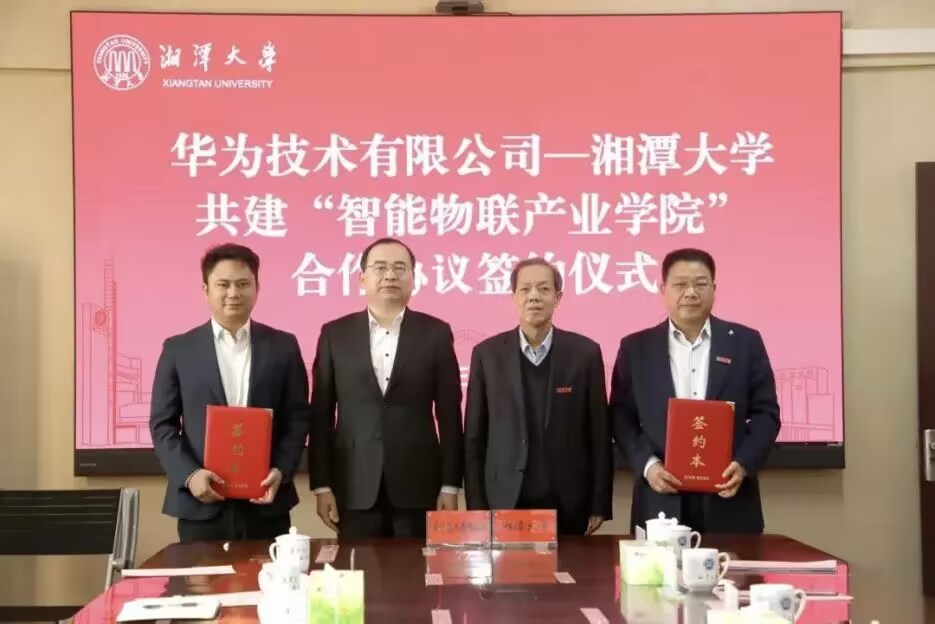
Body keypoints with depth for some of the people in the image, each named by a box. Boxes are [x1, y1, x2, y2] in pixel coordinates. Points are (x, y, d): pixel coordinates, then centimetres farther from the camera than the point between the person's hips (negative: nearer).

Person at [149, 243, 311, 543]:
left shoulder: (283, 346, 6)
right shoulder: (178, 349, 5)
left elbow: (298, 418, 5)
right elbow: (162, 424, 3)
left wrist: (281, 471, -10)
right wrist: (189, 475, -12)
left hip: (266, 504, 1)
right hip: (201, 506, -1)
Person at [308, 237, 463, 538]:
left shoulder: (435, 333, 3)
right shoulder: (335, 334, 5)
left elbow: (449, 415, 2)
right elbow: (321, 415, 4)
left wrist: (450, 485, -2)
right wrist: (321, 485, -1)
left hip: (418, 486, 0)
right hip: (355, 489, 1)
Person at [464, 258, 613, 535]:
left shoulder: (584, 352, -1)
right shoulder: (487, 354, 1)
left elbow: (599, 434, 1)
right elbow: (474, 437, 3)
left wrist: (599, 505, -1)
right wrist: (476, 507, -1)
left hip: (569, 504, 0)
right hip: (505, 501, 0)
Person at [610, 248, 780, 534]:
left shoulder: (745, 342, 5)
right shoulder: (636, 347, 6)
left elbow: (766, 413, 4)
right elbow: (621, 417, 5)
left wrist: (743, 464, -11)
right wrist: (647, 464, -10)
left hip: (728, 502, 0)